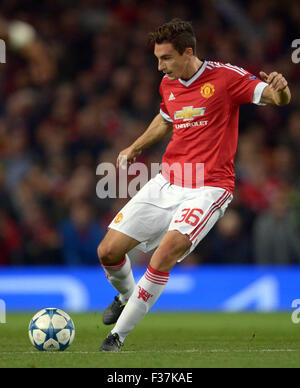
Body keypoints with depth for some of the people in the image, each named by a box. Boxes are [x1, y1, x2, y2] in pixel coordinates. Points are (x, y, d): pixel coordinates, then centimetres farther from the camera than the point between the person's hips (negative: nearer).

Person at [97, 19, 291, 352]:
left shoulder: (225, 77, -9)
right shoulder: (168, 85, 9)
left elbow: (277, 99, -17)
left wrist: (280, 89, -39)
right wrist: (135, 147, 23)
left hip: (208, 188, -6)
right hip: (167, 183, 6)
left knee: (166, 252, -28)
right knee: (108, 250, 0)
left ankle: (118, 334, -16)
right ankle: (126, 296, 35)